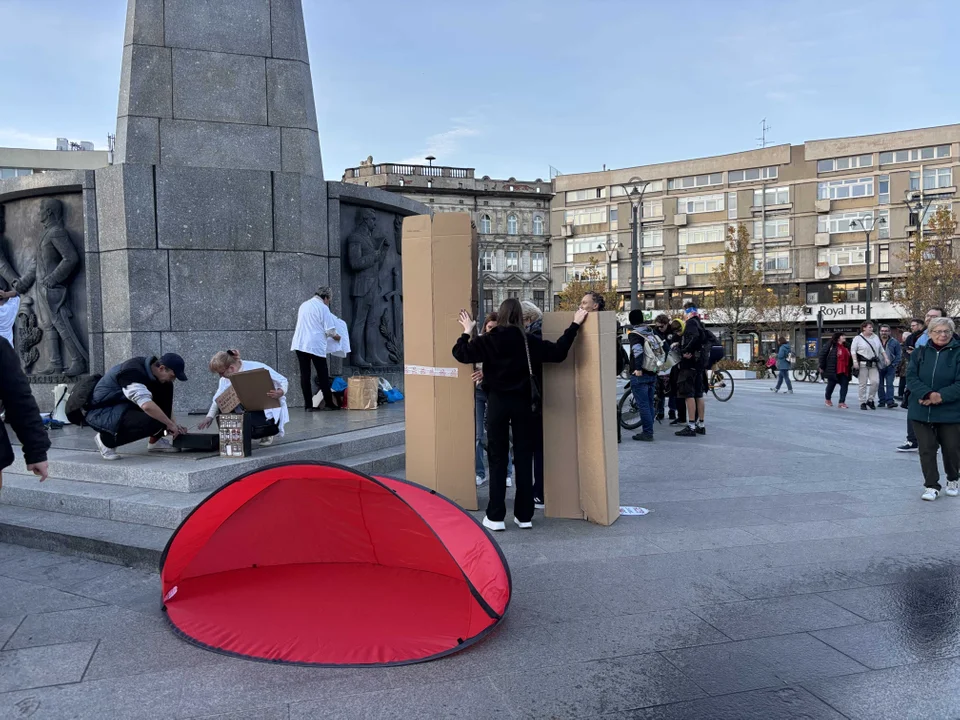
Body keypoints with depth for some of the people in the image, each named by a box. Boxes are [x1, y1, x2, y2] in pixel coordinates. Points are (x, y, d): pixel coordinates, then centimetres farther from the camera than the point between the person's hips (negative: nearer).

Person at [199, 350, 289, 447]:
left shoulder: (258, 368, -23)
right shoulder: (226, 377, -3)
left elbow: (283, 381, -16)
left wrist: (280, 392, -37)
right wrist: (210, 416, -8)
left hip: (268, 411, -6)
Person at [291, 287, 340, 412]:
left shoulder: (303, 305, 15)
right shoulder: (323, 308, -5)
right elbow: (330, 330, -9)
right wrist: (336, 336, 13)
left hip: (300, 344, 6)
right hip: (316, 345, -6)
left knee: (305, 375, 5)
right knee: (323, 376, 4)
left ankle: (308, 405, 4)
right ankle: (328, 403, 7)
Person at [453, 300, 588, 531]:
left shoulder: (488, 340, -6)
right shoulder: (529, 341, -4)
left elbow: (460, 354, -4)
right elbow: (558, 353, -6)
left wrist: (467, 332, 13)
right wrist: (575, 325, 2)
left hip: (497, 402, -1)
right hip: (522, 402, 1)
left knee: (498, 458, 5)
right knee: (524, 457, 8)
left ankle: (495, 516, 4)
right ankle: (524, 515, 12)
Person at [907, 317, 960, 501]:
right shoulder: (920, 352, 4)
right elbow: (911, 377, -4)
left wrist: (941, 396, -21)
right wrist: (928, 394, -20)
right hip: (921, 411, 2)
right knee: (926, 449, 2)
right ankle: (931, 486, 11)